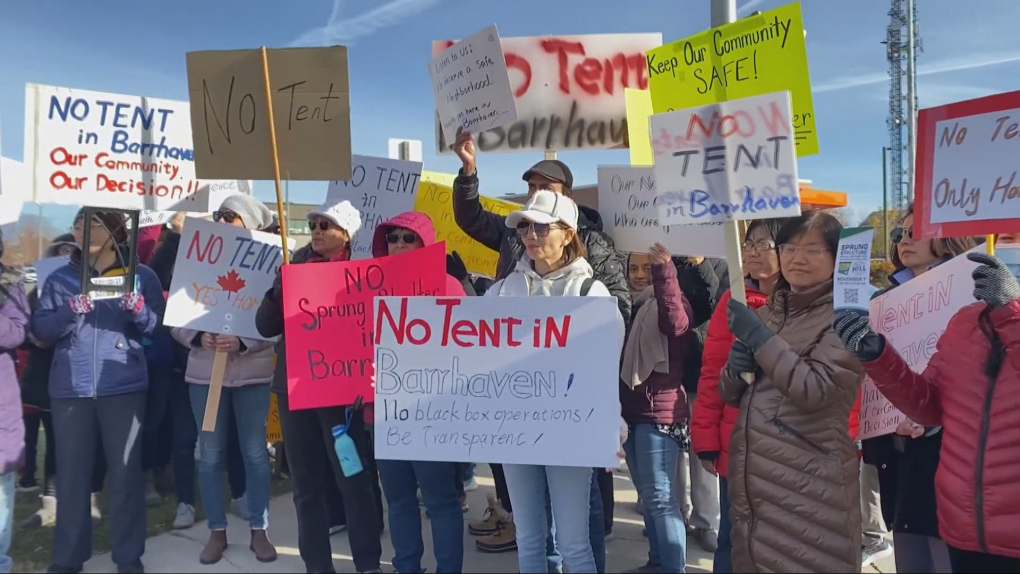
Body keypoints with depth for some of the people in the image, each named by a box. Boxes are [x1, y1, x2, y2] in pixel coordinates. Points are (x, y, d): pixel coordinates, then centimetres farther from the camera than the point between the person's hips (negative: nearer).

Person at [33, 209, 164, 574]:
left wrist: (138, 308, -19)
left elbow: (157, 327, 0)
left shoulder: (141, 275, 5)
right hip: (70, 388, 2)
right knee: (71, 472, 5)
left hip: (123, 386, -2)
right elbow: (40, 330, 2)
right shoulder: (60, 279, 10)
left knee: (125, 470, 2)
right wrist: (70, 311, -15)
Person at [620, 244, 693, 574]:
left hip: (659, 410, -8)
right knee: (647, 495, 15)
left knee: (661, 497, -9)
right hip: (630, 409, 8)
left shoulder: (670, 301, -6)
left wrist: (664, 268, -38)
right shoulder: (628, 305, 16)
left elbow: (676, 324, -30)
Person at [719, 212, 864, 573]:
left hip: (808, 486, -6)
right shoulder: (767, 312, 12)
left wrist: (759, 337, -18)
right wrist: (735, 370, -6)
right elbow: (729, 395, 15)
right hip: (749, 476, 6)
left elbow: (815, 390, -20)